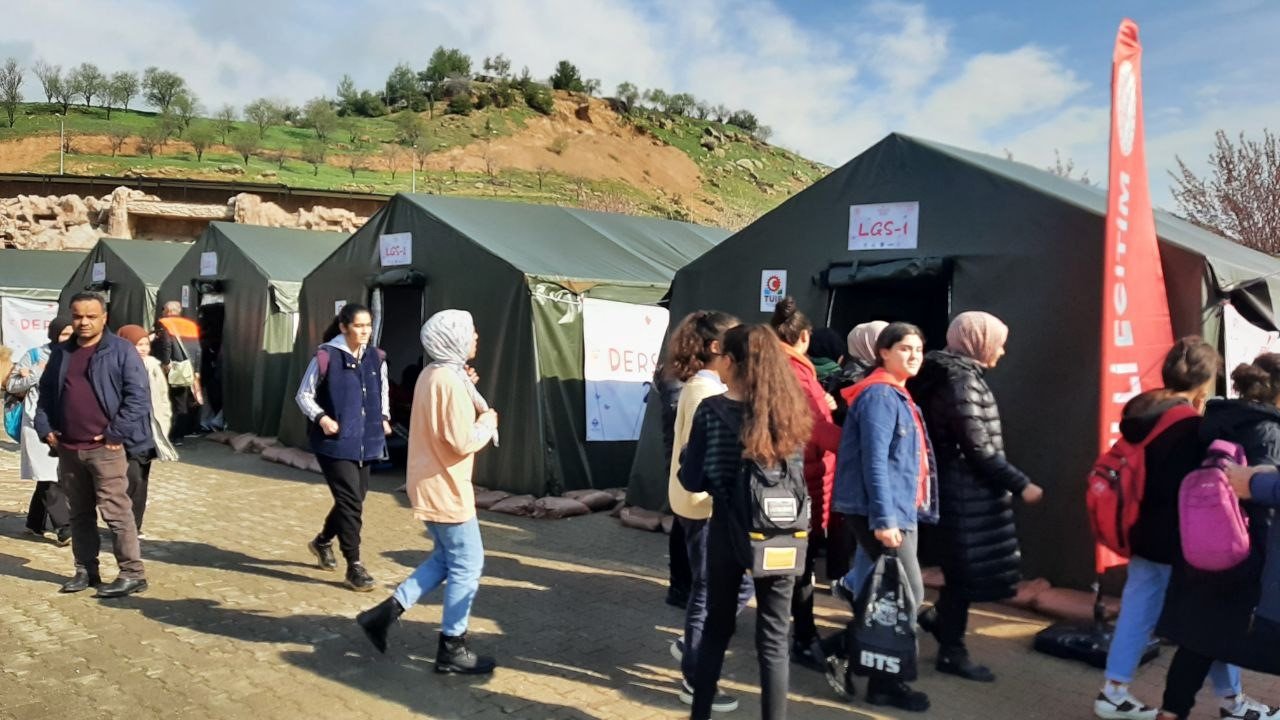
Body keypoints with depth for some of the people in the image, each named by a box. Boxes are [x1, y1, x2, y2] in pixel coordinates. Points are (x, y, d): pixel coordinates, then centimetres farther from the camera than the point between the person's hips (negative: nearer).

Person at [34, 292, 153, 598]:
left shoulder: (121, 350, -5)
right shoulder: (60, 353, 14)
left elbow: (138, 396, -11)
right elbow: (46, 393, 22)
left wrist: (116, 434, -14)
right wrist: (46, 428, 8)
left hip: (105, 448, -6)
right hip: (68, 448, 6)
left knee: (115, 511, -7)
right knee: (79, 513, 14)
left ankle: (132, 573, -2)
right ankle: (85, 571, 24)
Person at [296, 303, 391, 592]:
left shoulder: (376, 358, 5)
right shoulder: (326, 356, -10)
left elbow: (383, 392, 21)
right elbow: (304, 395, -1)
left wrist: (384, 418, 6)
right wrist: (321, 418, -16)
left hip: (366, 441, 6)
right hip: (335, 441, -6)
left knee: (354, 499, 15)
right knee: (350, 501, -8)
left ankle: (323, 542, 41)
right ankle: (354, 566, 4)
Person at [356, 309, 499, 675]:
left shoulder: (432, 375, 10)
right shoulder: (450, 381, -21)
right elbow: (462, 442, -24)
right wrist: (487, 422, -6)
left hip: (431, 485, 10)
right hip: (446, 488, -10)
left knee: (446, 558, 21)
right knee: (468, 564, 2)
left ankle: (385, 612, 19)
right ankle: (452, 648, 11)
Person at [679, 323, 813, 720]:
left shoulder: (713, 409, -10)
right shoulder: (791, 412, -1)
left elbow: (693, 480, -8)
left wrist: (699, 465, 12)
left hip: (729, 532, -1)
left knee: (717, 628, 17)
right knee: (773, 639, 10)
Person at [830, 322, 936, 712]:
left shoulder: (896, 394, 17)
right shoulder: (879, 393, -14)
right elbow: (874, 461, -21)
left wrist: (899, 514, 18)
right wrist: (884, 518, -25)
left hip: (901, 509, 10)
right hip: (880, 512, -10)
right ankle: (884, 681, 6)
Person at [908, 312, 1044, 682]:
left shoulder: (953, 375, 12)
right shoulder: (962, 379, -18)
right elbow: (978, 447, -21)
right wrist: (1020, 484, -16)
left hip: (960, 487, 9)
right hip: (967, 490, -9)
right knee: (967, 570, 1)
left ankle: (940, 617, 33)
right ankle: (951, 651, 12)